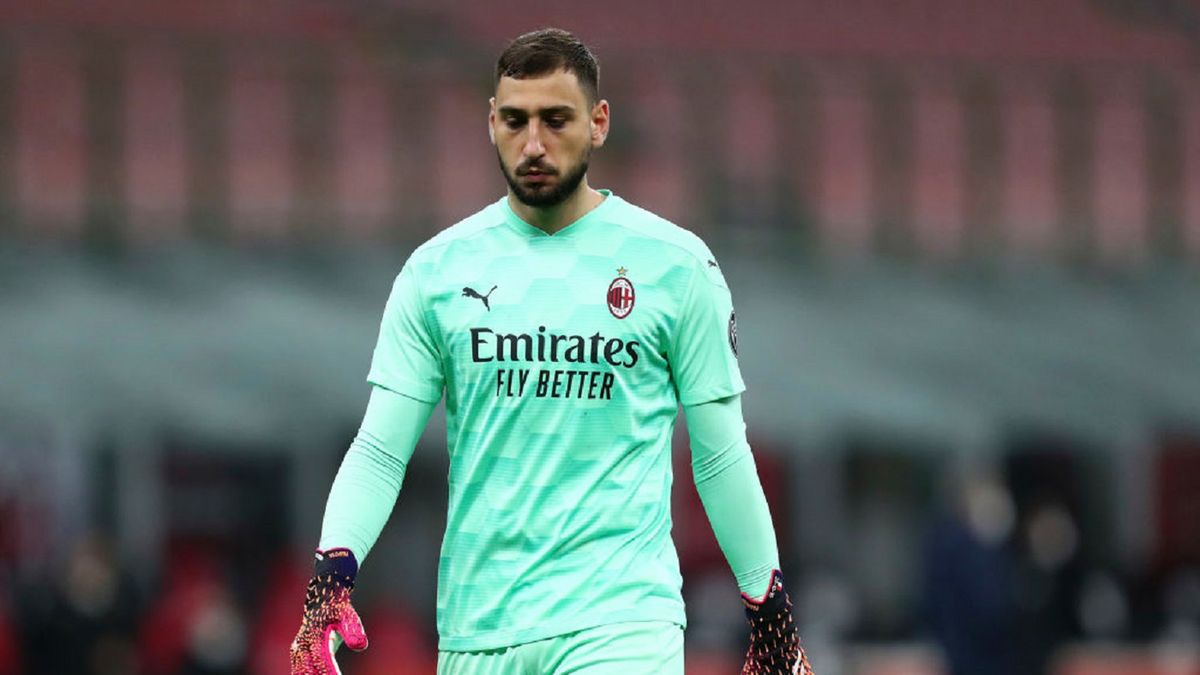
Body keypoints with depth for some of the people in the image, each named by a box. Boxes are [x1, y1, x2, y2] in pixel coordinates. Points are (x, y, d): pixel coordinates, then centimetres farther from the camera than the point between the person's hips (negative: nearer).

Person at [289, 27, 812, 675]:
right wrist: (332, 572, -10)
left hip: (623, 616, -2)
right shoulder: (435, 270, 7)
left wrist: (770, 611, 7)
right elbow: (379, 449, 5)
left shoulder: (675, 263, 3)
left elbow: (721, 454, 8)